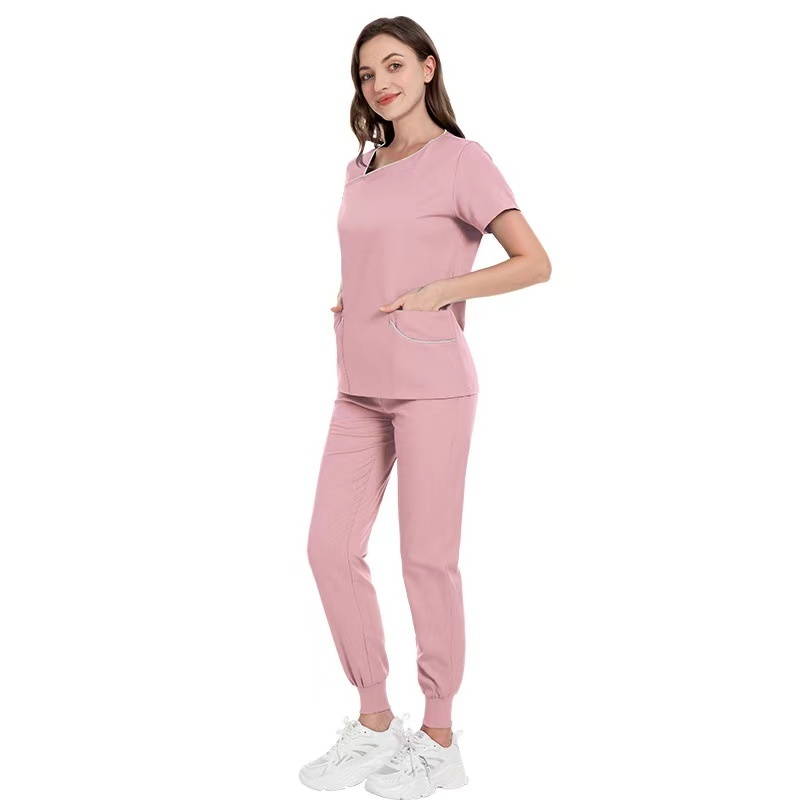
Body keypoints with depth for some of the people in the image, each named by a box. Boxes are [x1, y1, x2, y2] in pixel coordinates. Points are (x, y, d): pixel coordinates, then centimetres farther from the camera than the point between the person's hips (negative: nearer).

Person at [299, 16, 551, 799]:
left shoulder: (461, 160, -2)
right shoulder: (360, 170, 17)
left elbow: (534, 263, -7)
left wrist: (435, 294, -13)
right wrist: (342, 301, 10)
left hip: (430, 384, -7)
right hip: (359, 387, 7)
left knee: (427, 558, -1)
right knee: (330, 547, 5)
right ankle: (375, 722, 21)